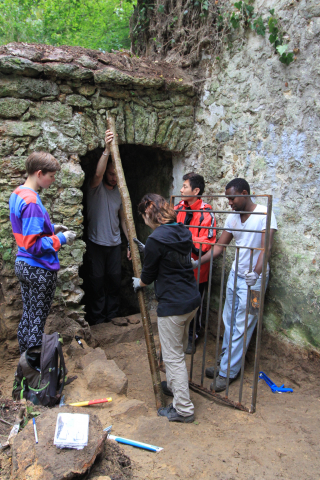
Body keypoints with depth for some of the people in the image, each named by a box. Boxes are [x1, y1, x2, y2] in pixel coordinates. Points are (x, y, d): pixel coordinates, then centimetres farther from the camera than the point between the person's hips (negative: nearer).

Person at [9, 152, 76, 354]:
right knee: (37, 321, 4)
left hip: (23, 265, 10)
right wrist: (61, 239, -15)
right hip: (40, 269, -10)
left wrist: (51, 228, 10)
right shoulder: (32, 202, -24)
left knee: (27, 315, 21)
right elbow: (34, 245, -25)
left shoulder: (17, 194, 7)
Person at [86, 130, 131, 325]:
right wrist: (107, 150, -42)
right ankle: (97, 320, 19)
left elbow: (124, 219, 12)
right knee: (97, 282, 4)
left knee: (115, 281, 12)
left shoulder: (120, 192, 8)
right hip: (96, 243, -4)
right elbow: (98, 174, -32)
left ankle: (113, 317, 28)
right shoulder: (95, 187, -7)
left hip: (115, 244, 5)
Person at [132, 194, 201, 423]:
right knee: (179, 349, 26)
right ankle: (175, 385, 47)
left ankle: (183, 409, 19)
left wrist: (139, 283, 14)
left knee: (174, 356, 6)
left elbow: (149, 275, -8)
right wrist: (148, 250, 28)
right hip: (192, 300, 9)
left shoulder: (156, 239, -20)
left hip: (172, 305, -9)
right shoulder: (184, 232, 4)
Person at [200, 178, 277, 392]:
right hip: (235, 274, 7)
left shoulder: (264, 214, -15)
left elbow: (266, 247, -25)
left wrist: (256, 272, -40)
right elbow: (220, 246, 8)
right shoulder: (232, 217, 6)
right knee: (229, 323, 14)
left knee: (242, 327, 1)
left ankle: (228, 372, 11)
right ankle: (225, 362, 29)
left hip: (253, 279, -7)